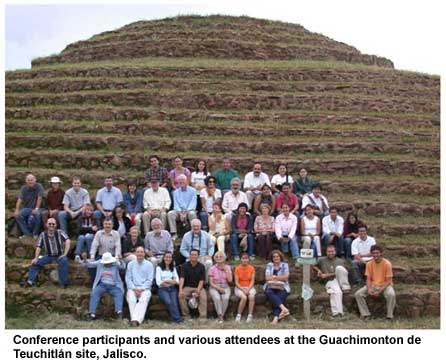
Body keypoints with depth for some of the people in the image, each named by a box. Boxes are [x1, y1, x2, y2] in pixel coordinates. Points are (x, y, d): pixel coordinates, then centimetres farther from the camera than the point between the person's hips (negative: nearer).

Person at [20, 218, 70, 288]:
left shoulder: (59, 232, -9)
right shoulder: (43, 235, 0)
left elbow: (68, 241, -19)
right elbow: (38, 247, 1)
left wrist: (65, 254, -26)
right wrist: (36, 258, -12)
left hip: (60, 256, -4)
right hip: (49, 256, 4)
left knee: (64, 260, -34)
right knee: (35, 262, -11)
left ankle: (63, 283, -29)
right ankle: (30, 281, -6)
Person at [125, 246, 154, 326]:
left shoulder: (149, 265, 10)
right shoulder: (130, 264, 15)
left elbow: (149, 280, 3)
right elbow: (128, 279, 8)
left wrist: (141, 289, -12)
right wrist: (134, 288, -8)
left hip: (145, 288, -1)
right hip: (133, 288, 1)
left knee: (143, 300, -34)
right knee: (131, 300, -32)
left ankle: (136, 319, -47)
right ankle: (138, 319, -43)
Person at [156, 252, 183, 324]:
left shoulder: (173, 268, 19)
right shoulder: (159, 268, 8)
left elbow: (177, 281, 8)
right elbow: (158, 282, -3)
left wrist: (166, 281, -7)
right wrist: (171, 281, -3)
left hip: (172, 289, 3)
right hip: (163, 289, -3)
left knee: (174, 302, -28)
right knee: (168, 302, -31)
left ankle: (175, 318, -34)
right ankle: (177, 318, -35)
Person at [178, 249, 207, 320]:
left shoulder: (201, 266, 0)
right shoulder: (185, 265, 0)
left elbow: (201, 281, -4)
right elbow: (182, 278, -11)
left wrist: (197, 292, -19)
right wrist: (180, 290, -27)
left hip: (198, 287, 0)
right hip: (187, 287, 1)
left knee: (204, 297, -30)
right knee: (181, 296, -29)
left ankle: (203, 317, -27)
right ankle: (186, 315, -16)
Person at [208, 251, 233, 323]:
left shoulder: (228, 267, 5)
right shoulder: (212, 269, -1)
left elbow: (230, 280, -6)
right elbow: (211, 283, -3)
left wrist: (226, 270, -9)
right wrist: (219, 288, -17)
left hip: (225, 287, 1)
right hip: (214, 287, -1)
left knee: (225, 298, -31)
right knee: (217, 298, -33)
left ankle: (222, 315, -18)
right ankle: (220, 316, -25)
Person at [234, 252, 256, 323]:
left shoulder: (252, 268, 1)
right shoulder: (237, 268, -3)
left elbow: (252, 281, -2)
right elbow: (236, 282, -6)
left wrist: (248, 289, -18)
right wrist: (243, 289, -19)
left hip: (249, 287, 2)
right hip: (239, 288, -1)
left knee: (252, 296, -31)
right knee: (244, 297, -32)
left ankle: (250, 315, -25)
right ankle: (239, 315, -19)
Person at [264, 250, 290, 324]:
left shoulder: (285, 265, 10)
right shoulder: (269, 265, 13)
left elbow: (286, 277, -3)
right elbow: (267, 278, 1)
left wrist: (274, 277, -1)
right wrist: (280, 278, -2)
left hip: (282, 287, -1)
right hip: (270, 286, 1)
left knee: (280, 297, -31)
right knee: (269, 293, -34)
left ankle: (276, 318, -47)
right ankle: (284, 308, -47)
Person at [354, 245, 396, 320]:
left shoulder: (387, 264, -13)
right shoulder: (369, 264, -2)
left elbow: (389, 281, -13)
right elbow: (368, 279, 0)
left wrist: (379, 291, -22)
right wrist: (369, 289, -20)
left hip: (385, 285, -3)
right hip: (373, 285, 4)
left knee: (391, 295, -37)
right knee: (358, 294, -18)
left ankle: (389, 316, -18)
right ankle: (365, 314, -8)